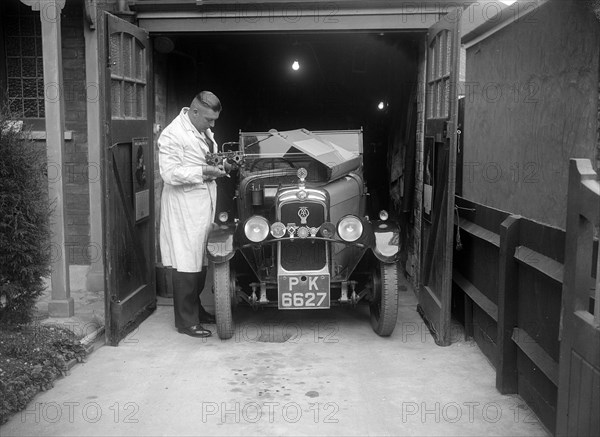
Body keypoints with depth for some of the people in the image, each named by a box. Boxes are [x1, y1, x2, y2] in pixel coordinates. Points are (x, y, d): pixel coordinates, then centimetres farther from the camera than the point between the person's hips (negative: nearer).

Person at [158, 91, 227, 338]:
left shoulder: (204, 131, 13)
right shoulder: (172, 135, -16)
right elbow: (170, 174, -22)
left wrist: (220, 164, 8)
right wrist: (204, 172, -25)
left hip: (204, 206, 9)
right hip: (184, 209, -9)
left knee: (201, 262, 16)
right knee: (186, 265, -3)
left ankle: (196, 309, 31)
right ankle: (186, 322, 7)